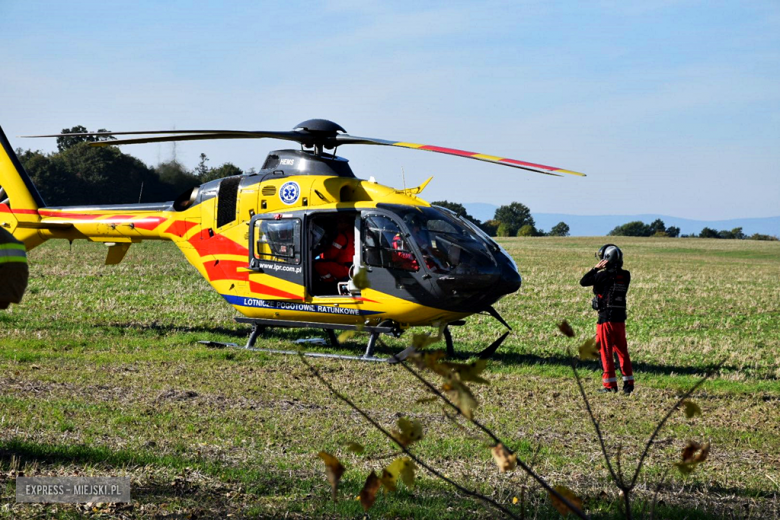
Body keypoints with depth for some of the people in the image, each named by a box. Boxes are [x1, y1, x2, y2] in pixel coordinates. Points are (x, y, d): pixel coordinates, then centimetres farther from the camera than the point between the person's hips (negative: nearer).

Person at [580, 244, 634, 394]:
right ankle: (628, 383, 12)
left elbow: (583, 282, -6)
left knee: (606, 351, 1)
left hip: (606, 318, -6)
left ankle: (610, 384, 1)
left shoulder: (604, 275, -13)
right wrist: (600, 270, 12)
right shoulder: (625, 276, 3)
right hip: (620, 318, 6)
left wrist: (596, 268, 2)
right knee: (622, 351, 13)